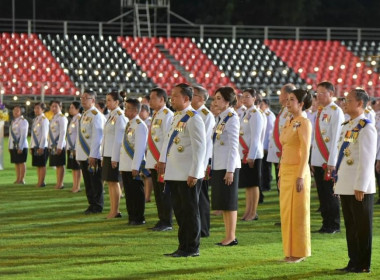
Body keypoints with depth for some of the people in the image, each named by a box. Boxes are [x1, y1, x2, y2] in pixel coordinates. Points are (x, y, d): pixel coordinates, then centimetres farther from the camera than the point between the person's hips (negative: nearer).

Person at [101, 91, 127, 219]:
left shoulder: (120, 116, -12)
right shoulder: (110, 115, 15)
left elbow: (118, 138, -16)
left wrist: (115, 158, -18)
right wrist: (103, 156, 16)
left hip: (115, 154, -9)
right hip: (108, 154, 9)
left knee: (114, 182, -5)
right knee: (110, 182, 10)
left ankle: (115, 211, 0)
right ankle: (112, 210, 15)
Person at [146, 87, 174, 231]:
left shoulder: (167, 115, -12)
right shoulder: (156, 115, 16)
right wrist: (151, 160, 18)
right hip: (154, 161, 9)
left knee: (165, 192, -3)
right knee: (158, 193, 11)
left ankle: (167, 223, 3)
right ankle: (162, 220, 18)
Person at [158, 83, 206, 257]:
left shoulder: (193, 119, -14)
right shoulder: (176, 117, 13)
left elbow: (200, 148, -17)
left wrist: (194, 173, -19)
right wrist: (163, 160, 18)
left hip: (188, 175, -8)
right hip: (174, 174, 8)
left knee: (190, 211, 0)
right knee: (179, 211, 12)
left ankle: (192, 248, 7)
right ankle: (183, 246, 20)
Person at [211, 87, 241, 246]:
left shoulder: (232, 118, -11)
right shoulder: (221, 118, 14)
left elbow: (234, 146, -15)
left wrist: (230, 170, -18)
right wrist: (211, 167, 16)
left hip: (228, 166, -9)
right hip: (218, 166, 9)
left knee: (229, 203, -4)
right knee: (222, 203, 10)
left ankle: (231, 237, 1)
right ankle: (228, 236, 16)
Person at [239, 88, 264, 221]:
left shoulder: (255, 114, -11)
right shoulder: (245, 114, 15)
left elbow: (255, 137, -16)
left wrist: (251, 156, -18)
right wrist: (244, 155, 16)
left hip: (252, 154, -8)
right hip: (244, 154, 8)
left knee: (253, 184, -4)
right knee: (247, 184, 10)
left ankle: (253, 213, 1)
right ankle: (248, 211, 15)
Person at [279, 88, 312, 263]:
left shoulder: (303, 123, -11)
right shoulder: (288, 123, 14)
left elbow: (305, 151, -16)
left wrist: (301, 176, -21)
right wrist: (281, 175, 16)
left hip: (298, 170, -8)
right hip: (285, 170, 8)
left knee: (298, 212, -3)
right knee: (286, 212, 9)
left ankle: (300, 252, 5)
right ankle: (290, 251, 16)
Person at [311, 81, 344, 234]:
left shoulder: (336, 112, -9)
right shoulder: (320, 111, 14)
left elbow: (336, 138, -14)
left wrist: (331, 163, -17)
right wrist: (313, 160, 13)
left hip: (329, 161, -7)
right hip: (318, 161, 7)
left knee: (331, 193, -2)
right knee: (322, 193, 8)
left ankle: (334, 225, 7)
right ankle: (326, 224, 15)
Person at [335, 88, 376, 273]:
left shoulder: (366, 128, -13)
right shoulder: (346, 126, 14)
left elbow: (367, 160, -17)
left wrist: (361, 187, -19)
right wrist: (338, 181, 17)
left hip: (359, 188, -8)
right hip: (345, 186, 8)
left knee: (362, 227, 0)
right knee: (350, 226, 12)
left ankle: (363, 265, 7)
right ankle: (353, 262, 19)